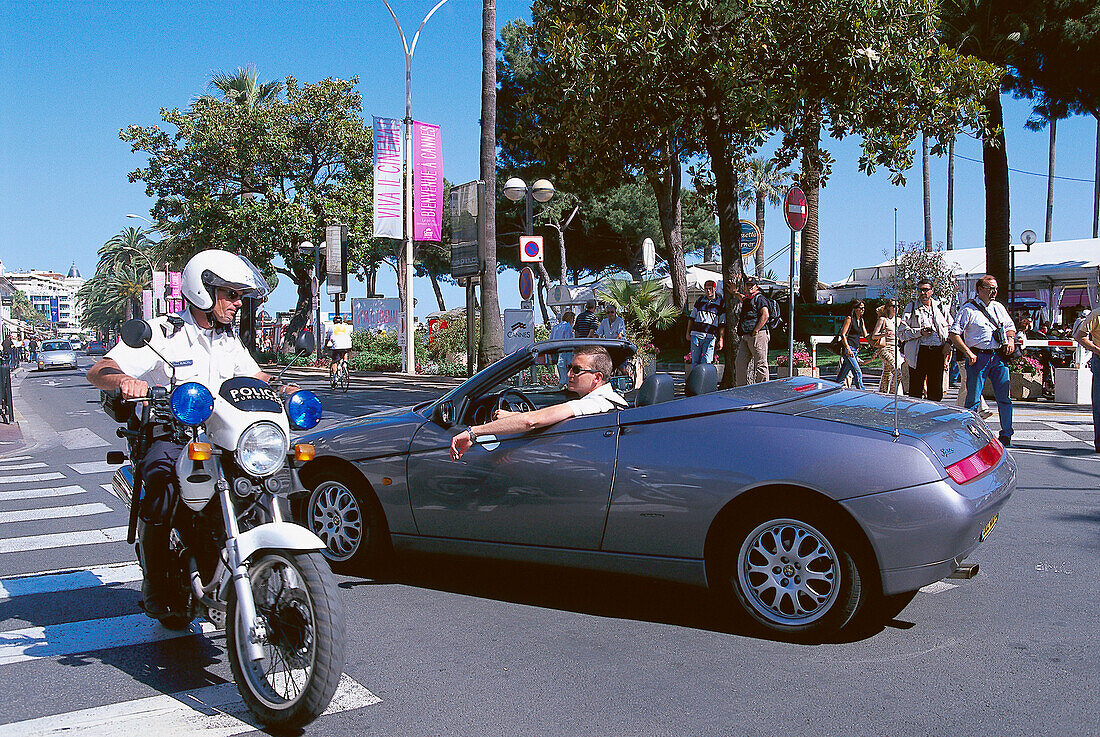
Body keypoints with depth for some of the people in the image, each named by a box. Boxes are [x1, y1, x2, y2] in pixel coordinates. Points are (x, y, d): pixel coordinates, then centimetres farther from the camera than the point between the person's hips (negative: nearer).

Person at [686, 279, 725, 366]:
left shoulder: (721, 303, 5)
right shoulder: (699, 300, 15)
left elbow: (722, 324, 4)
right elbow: (692, 317, 20)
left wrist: (721, 339, -3)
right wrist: (688, 333, 14)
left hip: (710, 337, -3)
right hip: (695, 334, 3)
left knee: (706, 363, -10)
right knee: (695, 362, 2)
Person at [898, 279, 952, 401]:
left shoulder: (941, 307, 15)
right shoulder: (911, 307, 6)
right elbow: (901, 332, -1)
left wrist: (948, 343, 3)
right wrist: (920, 332, -13)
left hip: (938, 351, 3)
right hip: (919, 352, -3)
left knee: (936, 391, 5)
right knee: (916, 391, -3)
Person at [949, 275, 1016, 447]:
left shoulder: (999, 307, 17)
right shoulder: (968, 309, -2)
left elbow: (1010, 327, 29)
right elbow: (954, 334, -6)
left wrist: (1010, 339, 7)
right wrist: (968, 352, -13)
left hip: (998, 356, 5)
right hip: (978, 357, -5)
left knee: (1005, 398, 3)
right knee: (973, 399, -4)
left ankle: (1006, 435, 12)